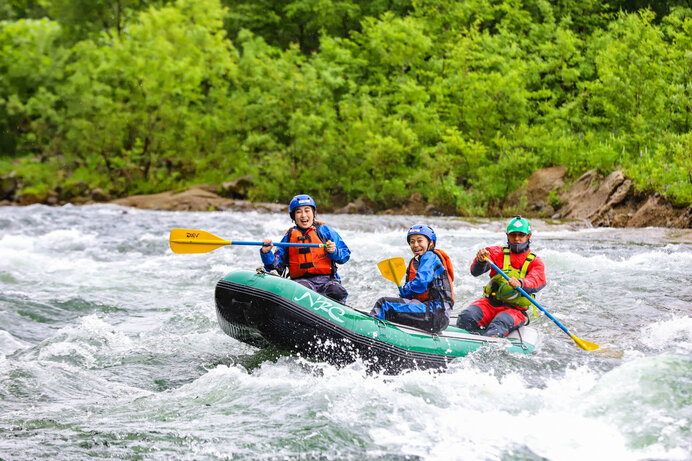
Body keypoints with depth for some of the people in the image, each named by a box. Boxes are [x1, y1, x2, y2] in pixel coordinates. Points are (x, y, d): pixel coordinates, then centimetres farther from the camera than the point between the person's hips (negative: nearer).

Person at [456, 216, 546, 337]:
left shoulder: (535, 262, 8)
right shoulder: (498, 253, 11)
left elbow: (538, 282, -16)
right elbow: (475, 271, -6)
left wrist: (520, 283, -40)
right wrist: (481, 260, -32)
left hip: (515, 309, -3)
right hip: (489, 303, 3)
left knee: (500, 323, -37)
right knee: (467, 317, -28)